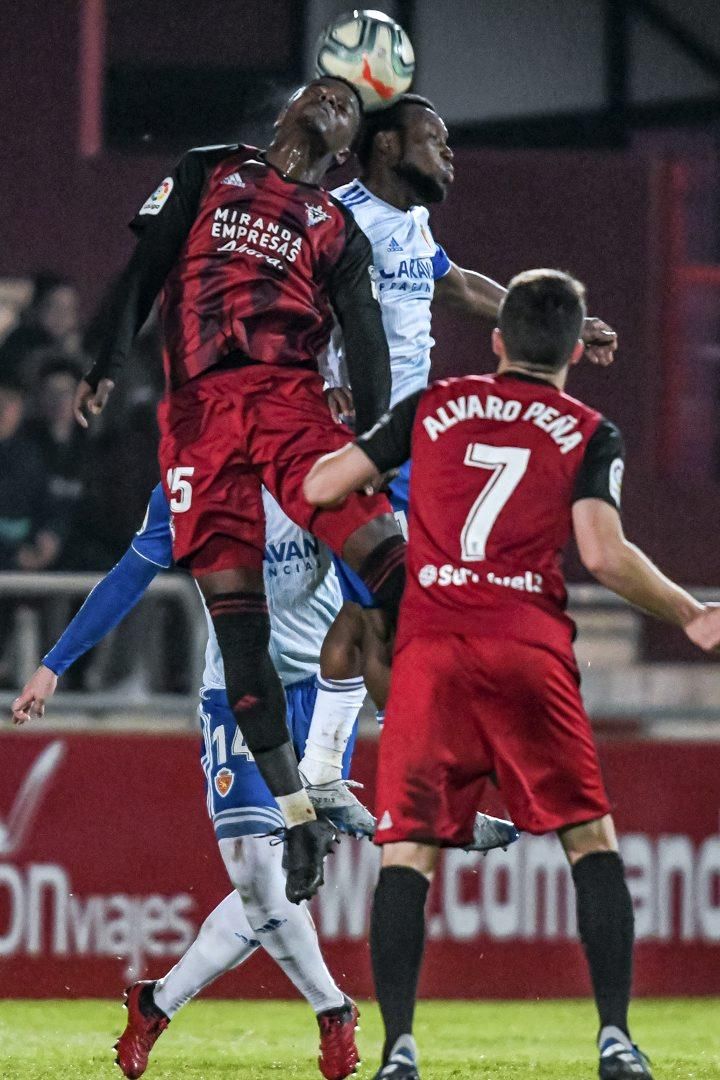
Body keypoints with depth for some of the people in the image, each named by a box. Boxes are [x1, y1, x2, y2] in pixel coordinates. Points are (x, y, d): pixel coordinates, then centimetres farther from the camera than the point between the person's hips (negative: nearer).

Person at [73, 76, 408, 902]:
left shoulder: (338, 233, 21)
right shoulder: (207, 175, 20)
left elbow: (366, 340, 9)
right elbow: (145, 269, 11)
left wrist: (371, 443, -6)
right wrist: (106, 364, -5)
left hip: (286, 396, 1)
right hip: (199, 410, -1)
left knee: (377, 543, -24)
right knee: (233, 610, -7)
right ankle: (296, 817, -3)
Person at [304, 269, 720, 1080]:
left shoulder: (432, 408, 13)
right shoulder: (587, 435, 8)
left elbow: (320, 486, 12)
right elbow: (604, 553, -5)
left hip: (429, 650, 1)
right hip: (530, 649, -1)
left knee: (407, 850, 0)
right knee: (589, 838, 7)